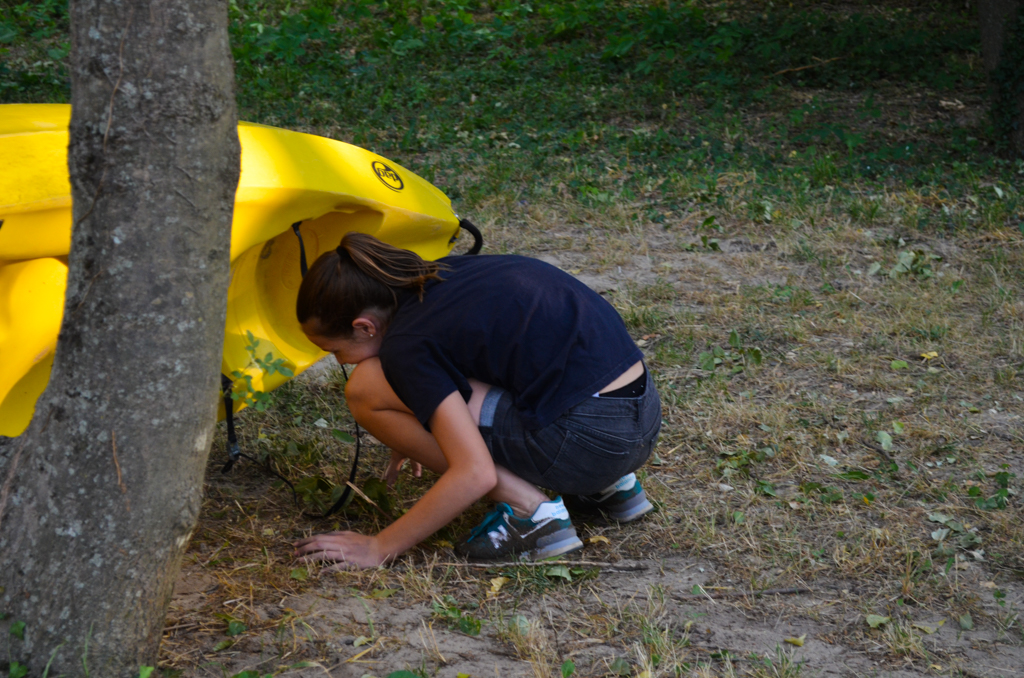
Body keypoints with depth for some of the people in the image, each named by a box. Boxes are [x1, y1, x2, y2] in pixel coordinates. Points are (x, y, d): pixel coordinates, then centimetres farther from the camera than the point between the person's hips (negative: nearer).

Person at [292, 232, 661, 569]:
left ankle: (530, 512, -4)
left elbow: (475, 475, -18)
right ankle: (608, 488, 19)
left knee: (368, 391, -7)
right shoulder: (445, 273, 13)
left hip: (591, 439, -9)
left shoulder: (406, 346, -12)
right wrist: (416, 441, 37)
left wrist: (380, 547, -8)